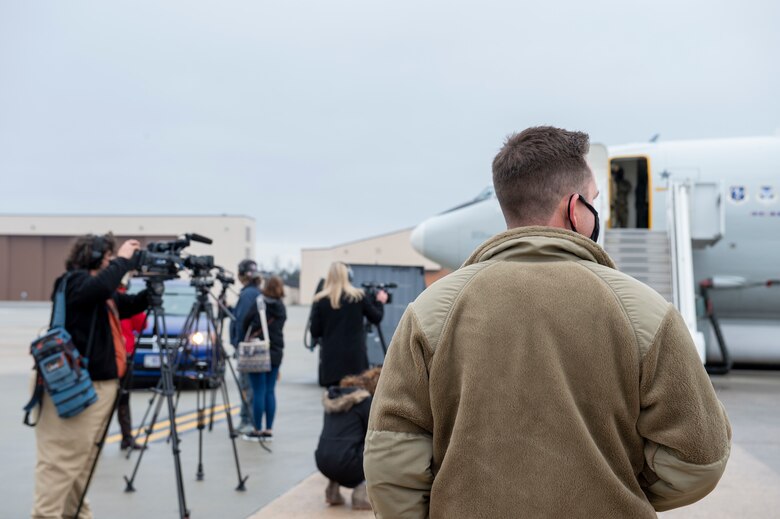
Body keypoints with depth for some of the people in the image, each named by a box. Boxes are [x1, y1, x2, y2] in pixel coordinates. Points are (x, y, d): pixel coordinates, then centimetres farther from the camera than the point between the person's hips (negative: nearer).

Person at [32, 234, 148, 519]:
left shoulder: (106, 295, 18)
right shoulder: (75, 281, -10)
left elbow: (133, 304, 26)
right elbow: (100, 286, -32)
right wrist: (123, 259, -19)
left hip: (101, 385, 10)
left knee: (84, 458, 14)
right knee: (62, 459, -10)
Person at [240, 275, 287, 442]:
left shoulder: (259, 304, -9)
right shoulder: (281, 308, 8)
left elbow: (246, 323, -4)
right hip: (276, 353, 5)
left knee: (258, 392, -1)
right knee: (270, 391, 8)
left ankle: (258, 430, 3)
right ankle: (268, 430, 11)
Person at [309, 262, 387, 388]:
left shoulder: (320, 301, 0)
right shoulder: (359, 297, 1)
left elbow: (315, 332, 1)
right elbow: (376, 318, 11)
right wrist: (380, 302, 29)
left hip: (331, 359, 0)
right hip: (355, 357, 0)